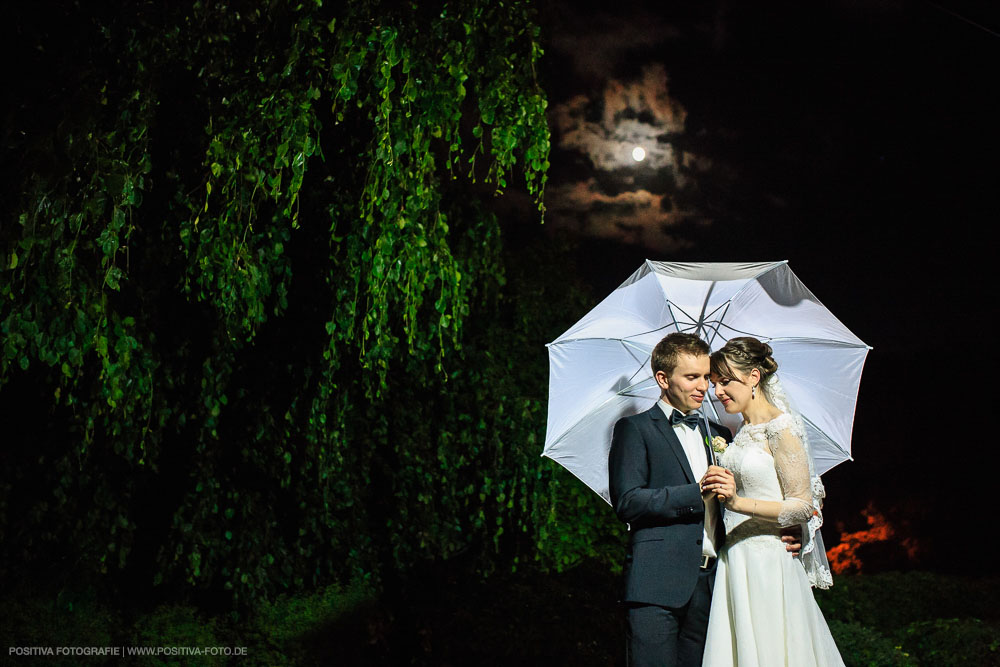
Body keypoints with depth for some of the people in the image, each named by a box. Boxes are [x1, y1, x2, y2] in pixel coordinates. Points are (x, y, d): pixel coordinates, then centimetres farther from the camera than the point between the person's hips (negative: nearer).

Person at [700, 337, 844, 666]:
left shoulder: (781, 428, -13)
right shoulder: (745, 429, 11)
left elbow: (802, 506, -16)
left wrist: (738, 502, -25)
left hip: (769, 561, -7)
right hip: (736, 559, 8)